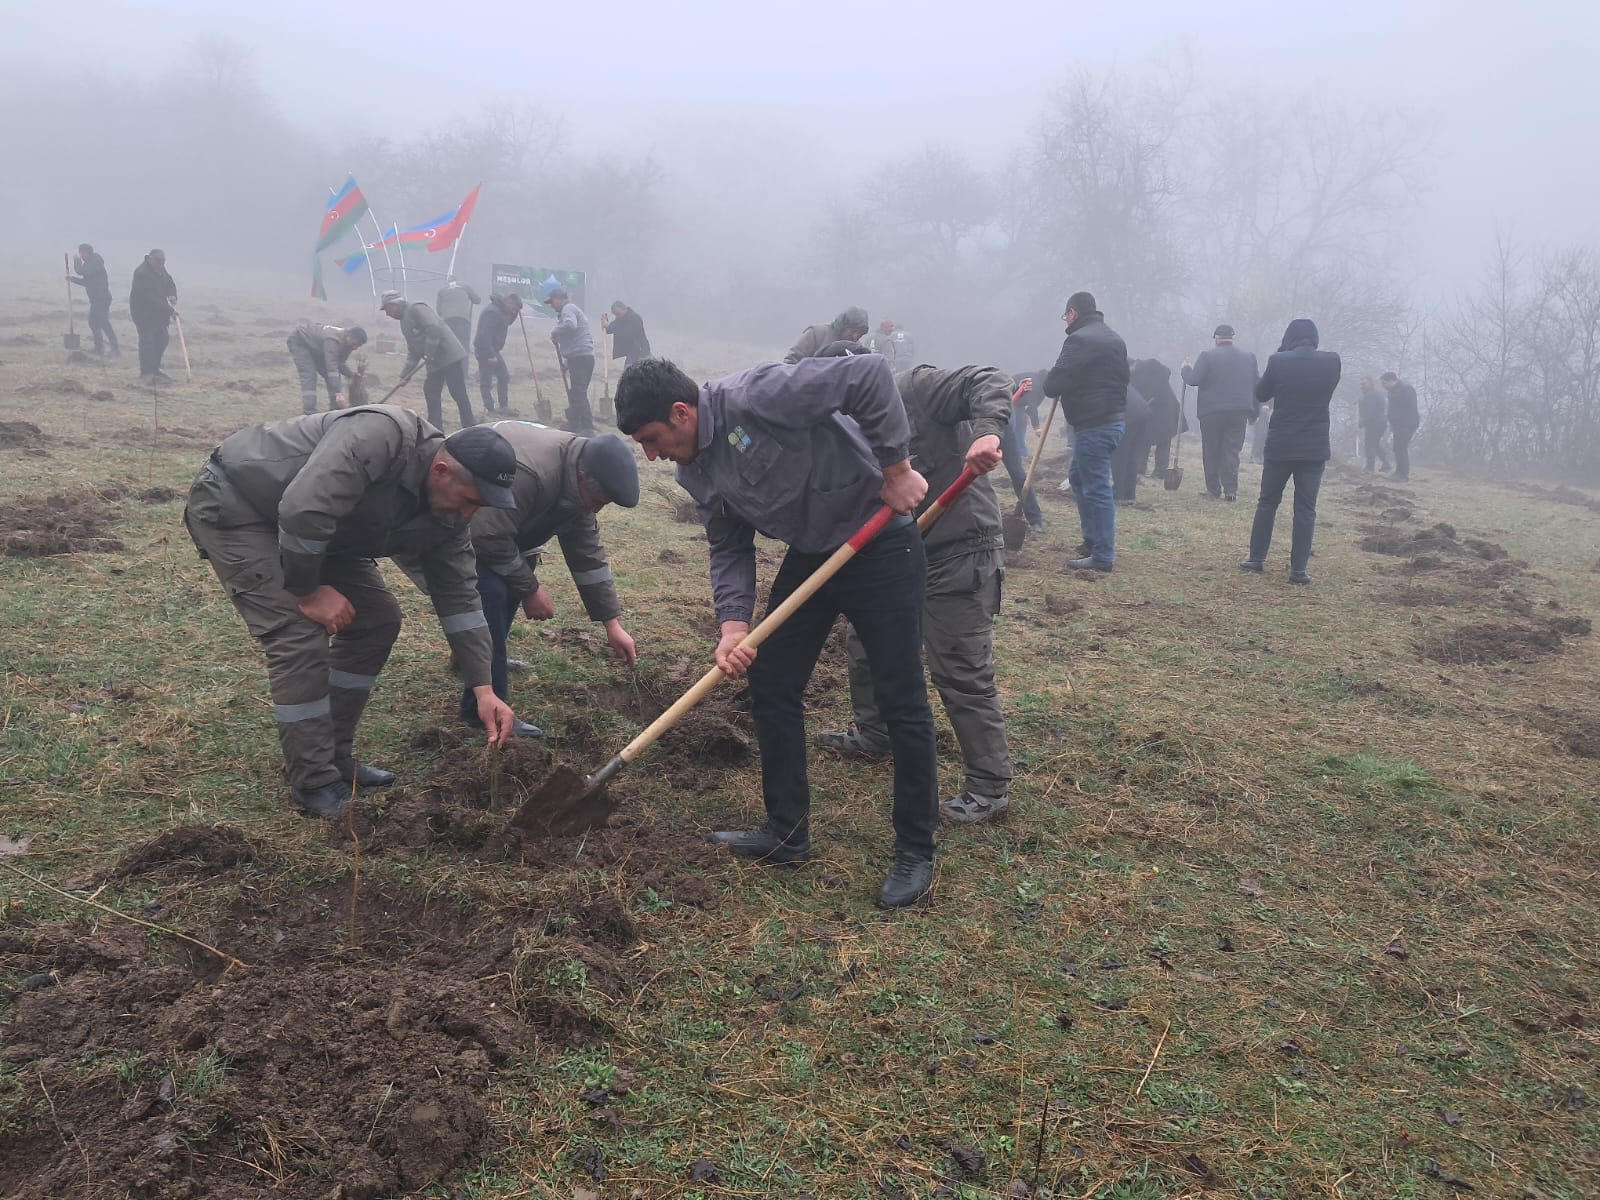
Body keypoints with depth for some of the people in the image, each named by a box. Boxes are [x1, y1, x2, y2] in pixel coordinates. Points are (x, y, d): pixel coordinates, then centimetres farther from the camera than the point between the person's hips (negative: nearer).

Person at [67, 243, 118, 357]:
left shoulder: (96, 262, -13)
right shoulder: (90, 263, 19)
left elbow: (81, 271, -24)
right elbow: (87, 282, 26)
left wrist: (77, 262, -6)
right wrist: (72, 279, 18)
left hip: (102, 298, -11)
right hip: (96, 299, 11)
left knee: (103, 322, -15)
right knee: (93, 322, 15)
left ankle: (115, 349, -17)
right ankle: (99, 347, 23)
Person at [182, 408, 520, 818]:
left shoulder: (444, 513, -8)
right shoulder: (380, 436, -35)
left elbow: (460, 598, -5)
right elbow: (302, 511, -40)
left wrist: (484, 690, -11)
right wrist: (308, 591, -25)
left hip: (307, 531, 9)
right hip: (232, 506, -8)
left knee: (377, 618, 3)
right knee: (300, 635, -18)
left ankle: (335, 756, 14)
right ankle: (315, 785, -6)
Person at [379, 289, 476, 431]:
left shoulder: (415, 308, -11)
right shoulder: (404, 320, 20)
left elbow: (434, 328, -25)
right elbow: (413, 348, 21)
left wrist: (429, 353, -22)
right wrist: (407, 371, 11)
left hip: (450, 356, -10)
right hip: (435, 362, 10)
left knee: (458, 393, -8)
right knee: (431, 393, 10)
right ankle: (435, 429, 16)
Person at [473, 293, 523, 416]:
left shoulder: (501, 310, 8)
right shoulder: (493, 312, -22)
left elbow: (507, 322, 28)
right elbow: (484, 335, -27)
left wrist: (515, 313, 8)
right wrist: (490, 355, -27)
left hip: (493, 350, 10)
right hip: (485, 351, -10)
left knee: (504, 377, 15)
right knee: (486, 381, -3)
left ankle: (504, 407, 22)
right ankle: (489, 410, 2)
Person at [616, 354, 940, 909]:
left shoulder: (758, 396, -26)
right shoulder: (694, 472, 0)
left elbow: (868, 374, -30)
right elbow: (730, 549, 5)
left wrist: (894, 468, -25)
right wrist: (733, 624, -11)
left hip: (880, 545, -8)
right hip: (809, 554, 8)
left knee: (902, 702, -1)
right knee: (771, 687, 9)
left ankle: (916, 852, 14)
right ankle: (787, 833, 24)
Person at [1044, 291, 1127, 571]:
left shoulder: (1079, 339, -13)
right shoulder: (1114, 339, 17)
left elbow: (1053, 385, -16)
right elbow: (1122, 378, 21)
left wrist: (1048, 382, 6)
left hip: (1093, 426, -10)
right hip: (1113, 419, 10)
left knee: (1096, 488, -6)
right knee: (1078, 478, 21)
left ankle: (1102, 555, -2)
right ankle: (1092, 539, 26)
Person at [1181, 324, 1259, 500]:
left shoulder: (1208, 356, -6)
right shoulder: (1249, 356, 8)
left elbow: (1193, 380, -12)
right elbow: (1258, 384, 8)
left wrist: (1186, 368, 9)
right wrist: (1253, 410, 13)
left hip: (1212, 411, -3)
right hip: (1239, 411, 3)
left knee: (1211, 452, 6)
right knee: (1232, 451, 5)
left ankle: (1214, 490, 7)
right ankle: (1231, 490, -2)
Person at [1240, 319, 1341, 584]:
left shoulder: (1278, 361, -9)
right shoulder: (1331, 361, -4)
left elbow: (1261, 394, 6)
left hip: (1280, 445, -1)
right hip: (1315, 448, 1)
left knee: (1267, 502, 14)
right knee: (1306, 508, 3)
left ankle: (1257, 559, 16)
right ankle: (1298, 568, 2)